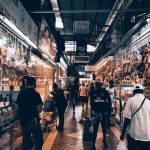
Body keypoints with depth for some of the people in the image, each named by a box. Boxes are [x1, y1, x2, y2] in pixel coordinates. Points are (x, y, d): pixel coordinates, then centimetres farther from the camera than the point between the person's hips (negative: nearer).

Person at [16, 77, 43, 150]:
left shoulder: (20, 94, 3)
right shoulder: (35, 94, -14)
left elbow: (18, 107, 11)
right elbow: (39, 109, -17)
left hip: (23, 121, 6)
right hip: (33, 121, -6)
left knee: (25, 140, 15)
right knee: (38, 139, 7)